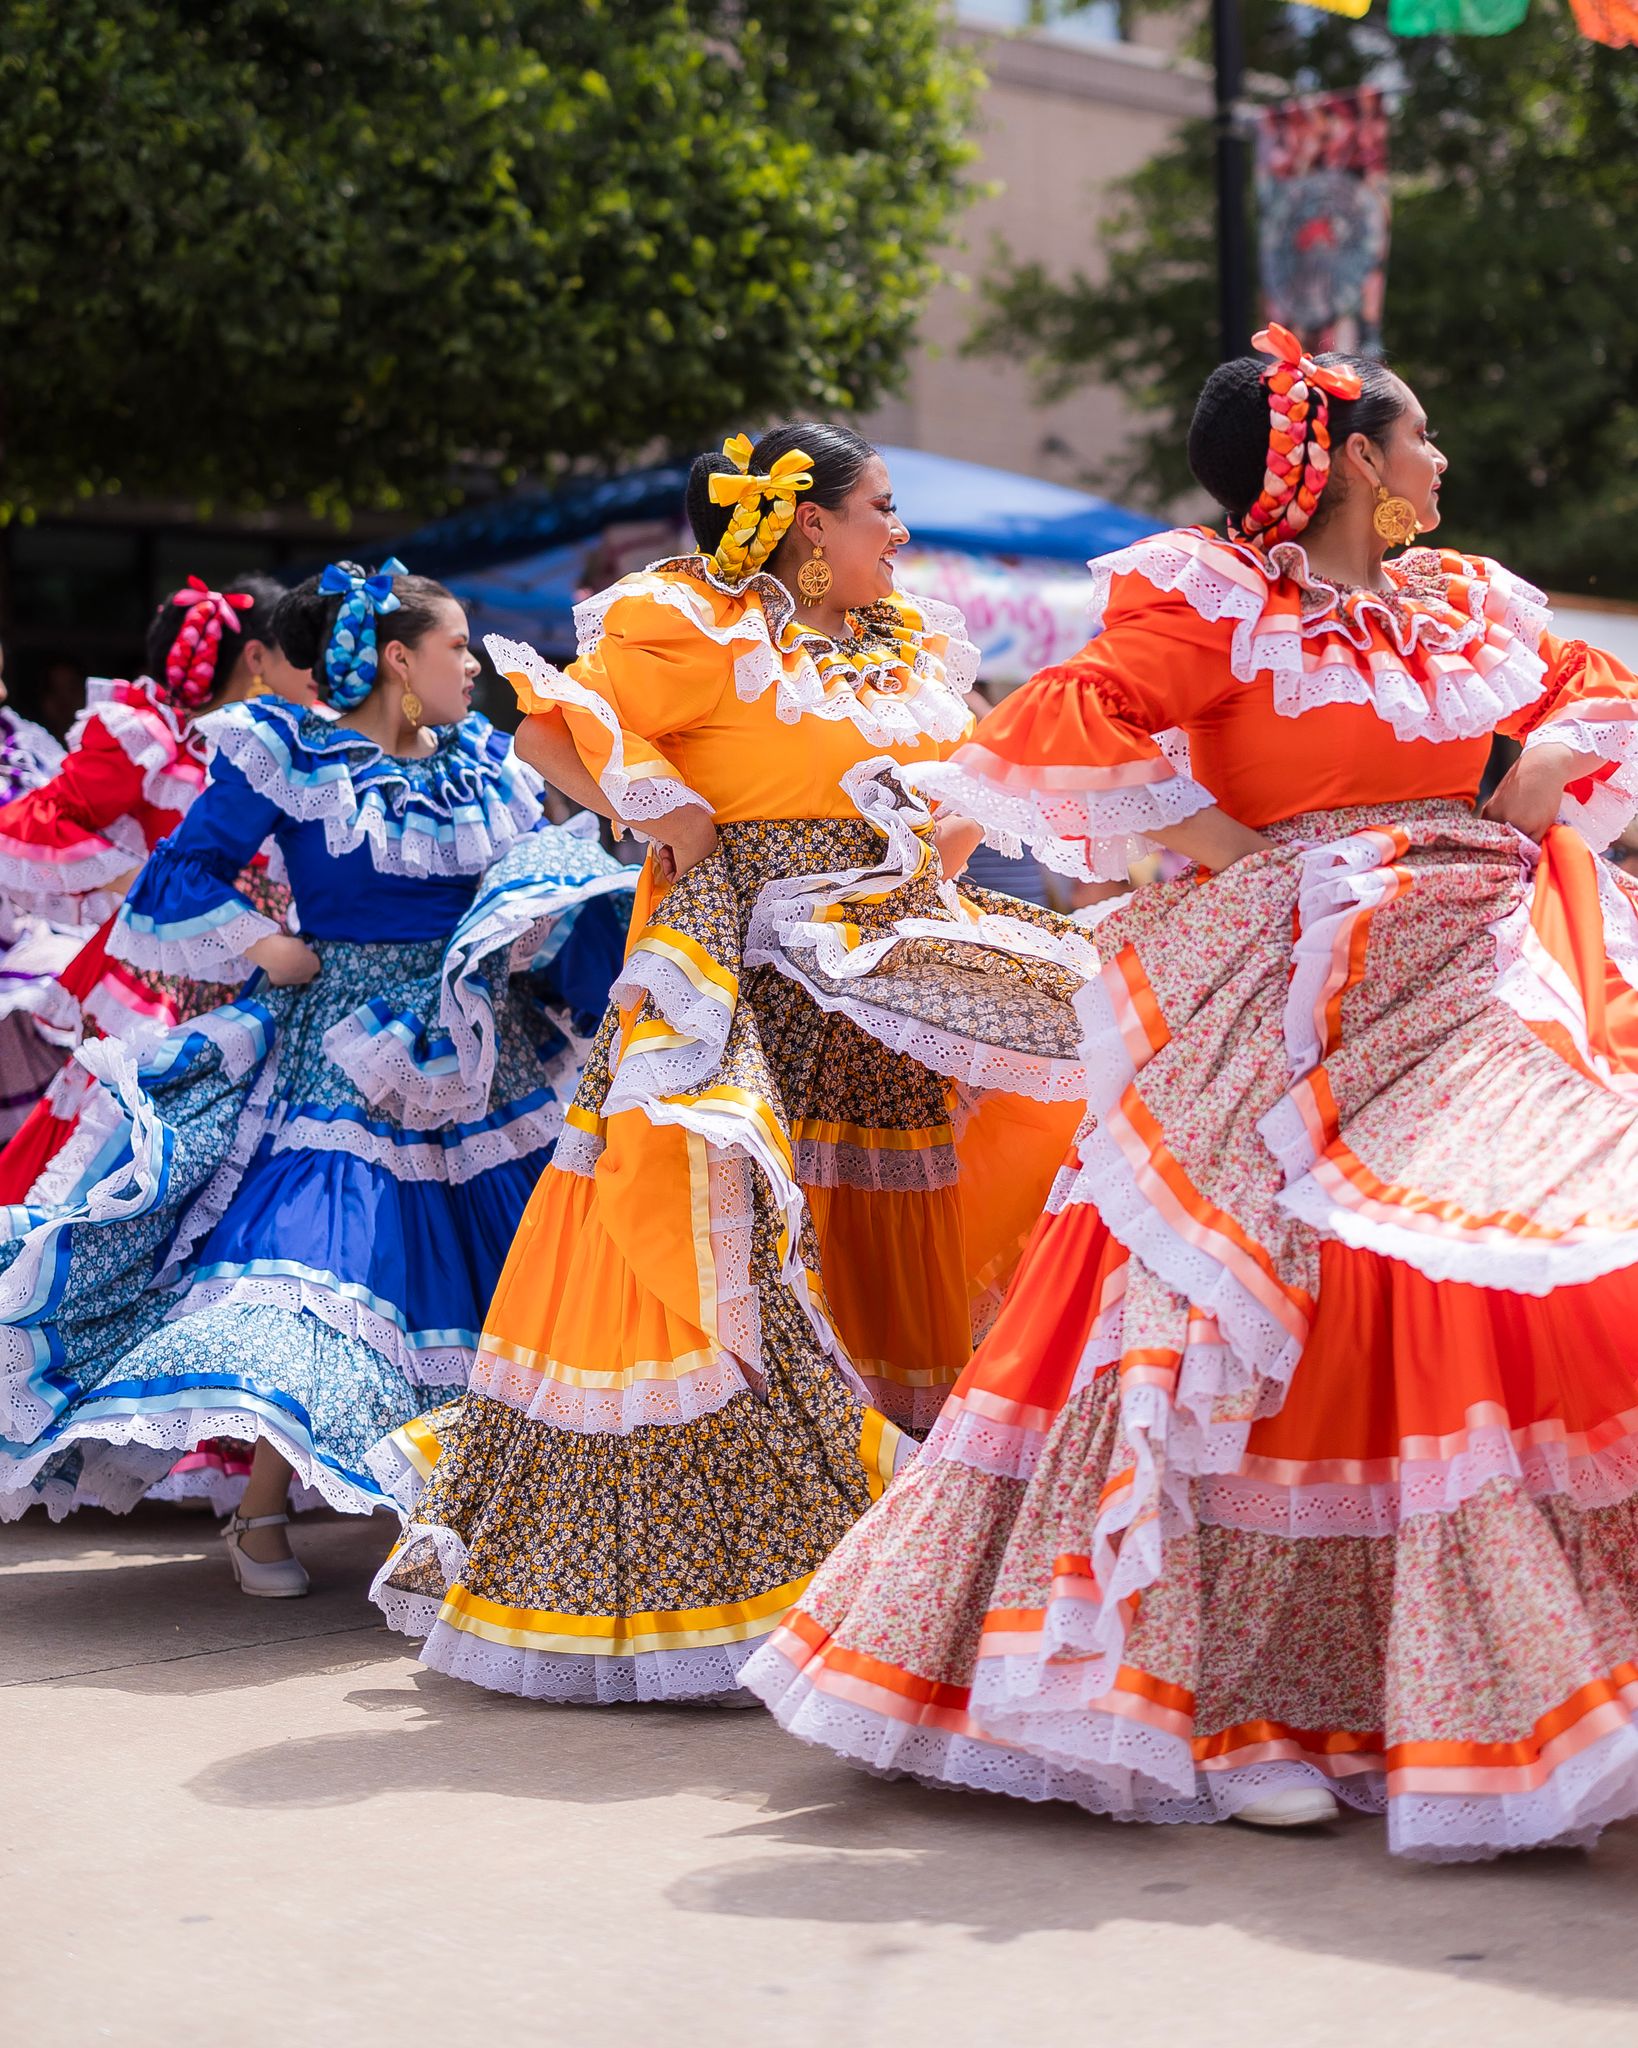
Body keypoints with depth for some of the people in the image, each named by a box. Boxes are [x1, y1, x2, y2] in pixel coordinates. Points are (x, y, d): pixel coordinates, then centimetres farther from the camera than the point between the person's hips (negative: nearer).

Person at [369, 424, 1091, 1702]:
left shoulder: (918, 649, 17)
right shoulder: (697, 628, -5)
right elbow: (551, 732, -10)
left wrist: (932, 870, 12)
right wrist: (671, 823, -14)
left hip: (893, 995, 7)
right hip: (743, 989, -7)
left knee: (882, 1267, 6)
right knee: (719, 1269, -9)